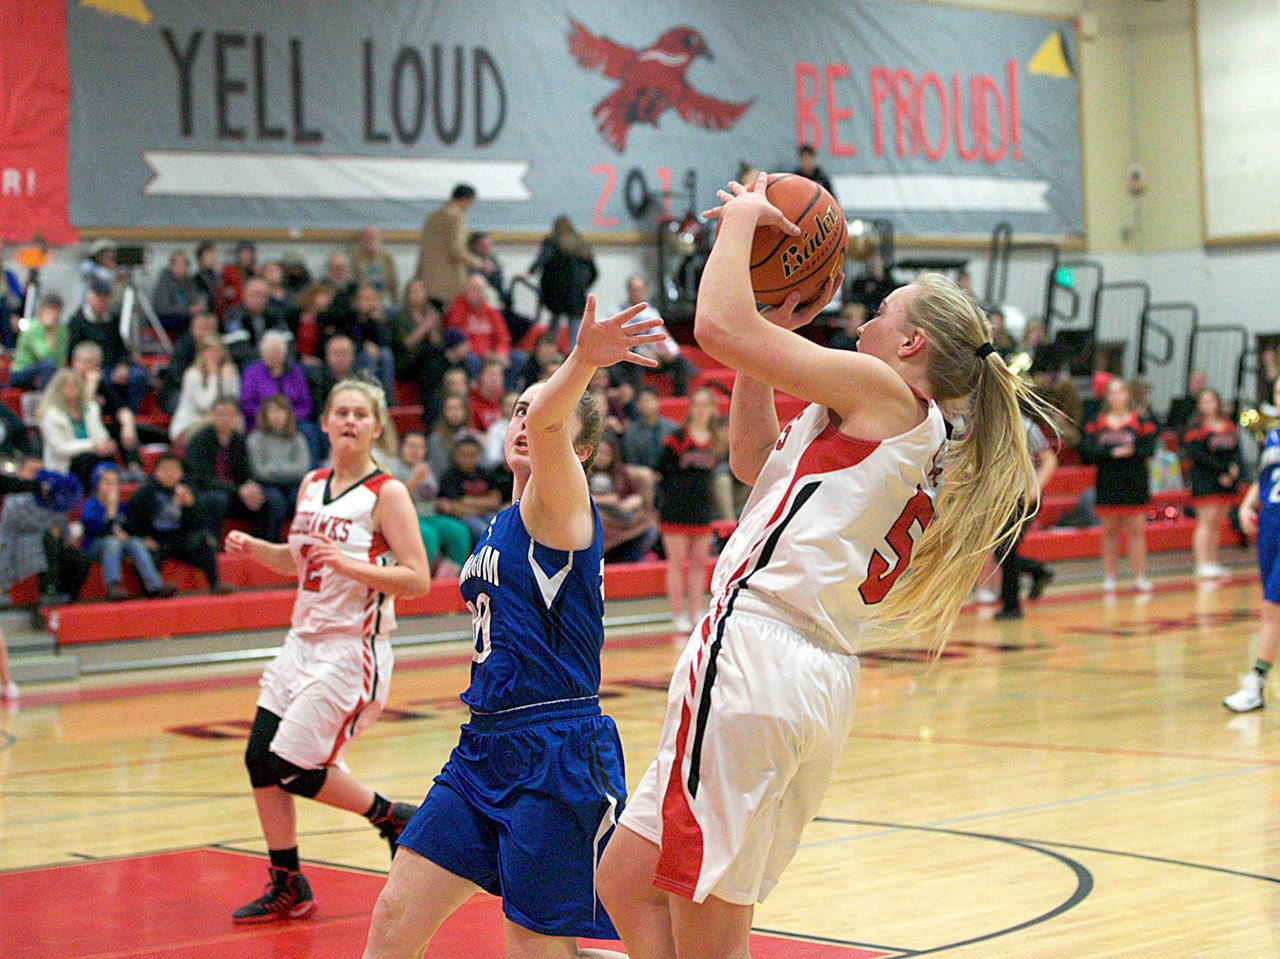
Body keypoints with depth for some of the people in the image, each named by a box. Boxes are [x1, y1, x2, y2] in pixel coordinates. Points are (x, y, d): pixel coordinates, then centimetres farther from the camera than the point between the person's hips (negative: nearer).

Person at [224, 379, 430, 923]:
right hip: (303, 641, 7)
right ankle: (287, 888, 15)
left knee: (293, 767, -9)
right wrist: (253, 548, 5)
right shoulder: (312, 486, 10)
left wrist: (347, 564, -27)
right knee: (261, 757, 2)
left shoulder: (387, 493, -11)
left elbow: (418, 579, -16)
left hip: (352, 649, -7)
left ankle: (395, 818, 15)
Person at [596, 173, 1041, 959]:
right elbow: (754, 459, 30)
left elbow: (718, 325, -11)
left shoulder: (883, 391, -5)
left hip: (755, 652, -10)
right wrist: (778, 329, 25)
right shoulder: (919, 446, 20)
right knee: (629, 886, 16)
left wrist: (743, 216, 5)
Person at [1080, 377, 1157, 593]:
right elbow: (1085, 452, -7)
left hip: (1134, 484, -1)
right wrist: (1112, 453, -19)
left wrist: (1131, 451, -26)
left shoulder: (1140, 422, 2)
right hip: (1107, 484, 1)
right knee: (1110, 531, 6)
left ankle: (1140, 577, 4)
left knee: (1136, 530, 0)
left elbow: (1148, 449, -8)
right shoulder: (1096, 424, 5)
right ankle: (1109, 577, 11)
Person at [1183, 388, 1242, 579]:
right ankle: (1202, 564, -11)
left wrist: (1235, 467, -9)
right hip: (1205, 479, -6)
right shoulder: (1197, 429, -4)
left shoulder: (1230, 427, 14)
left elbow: (1237, 450, 12)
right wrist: (1222, 470, -17)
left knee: (1218, 522, 8)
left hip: (1227, 482, 6)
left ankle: (1213, 562, 13)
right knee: (1207, 520, -10)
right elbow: (1199, 456, -12)